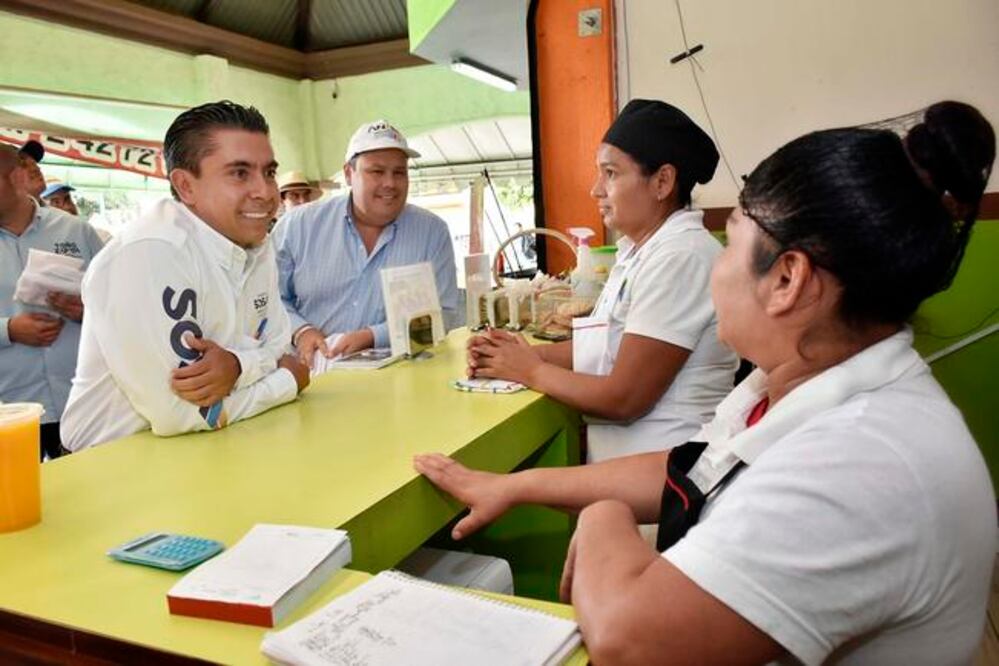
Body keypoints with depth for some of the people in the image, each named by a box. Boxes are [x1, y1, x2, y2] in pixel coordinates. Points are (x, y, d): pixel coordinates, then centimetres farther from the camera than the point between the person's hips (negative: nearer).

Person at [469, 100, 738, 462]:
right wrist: (526, 352, -2)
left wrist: (531, 371, -8)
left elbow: (624, 399, -21)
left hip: (657, 470, -8)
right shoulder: (639, 248, 10)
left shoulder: (680, 257, -20)